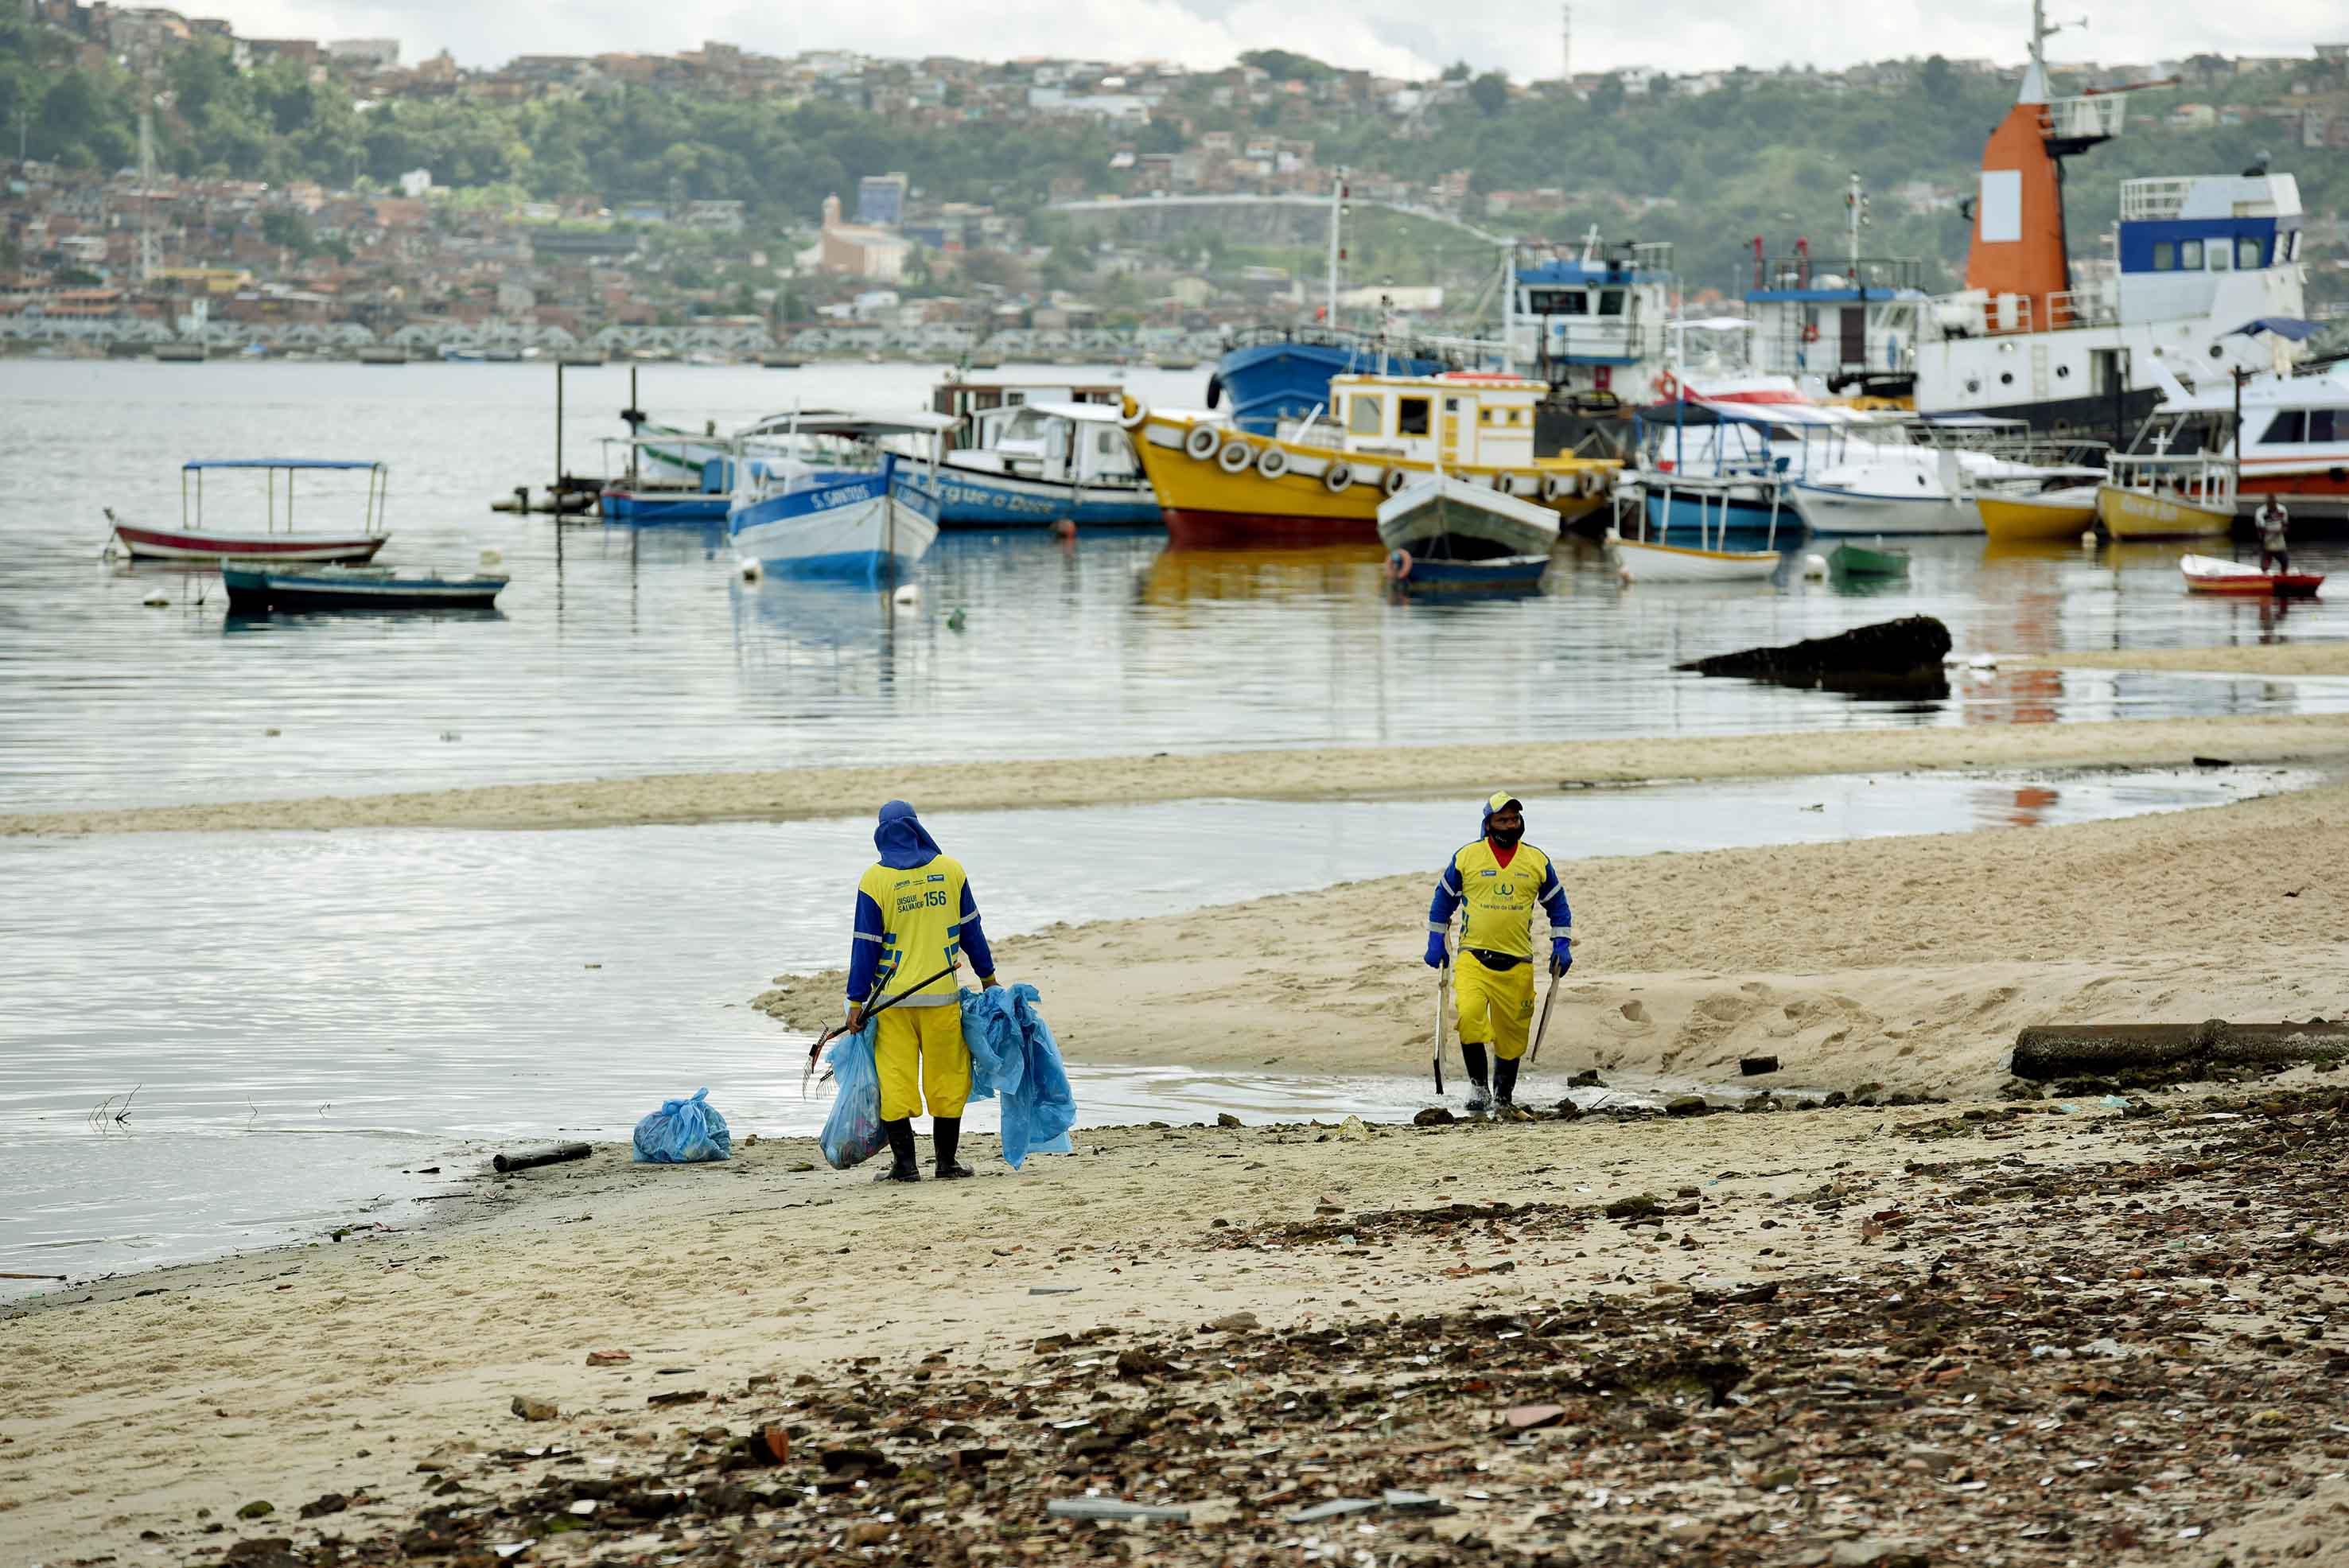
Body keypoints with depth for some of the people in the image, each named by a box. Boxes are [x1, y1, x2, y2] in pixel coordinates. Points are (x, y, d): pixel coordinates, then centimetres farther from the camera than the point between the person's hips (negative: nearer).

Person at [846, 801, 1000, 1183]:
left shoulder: (874, 880, -5)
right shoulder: (950, 869, 2)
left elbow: (866, 945, -4)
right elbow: (970, 929, 10)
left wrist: (857, 1001, 0)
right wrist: (987, 976, 21)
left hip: (893, 997, -2)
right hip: (942, 994, 2)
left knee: (895, 1079, 4)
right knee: (947, 1078, 9)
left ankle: (904, 1163, 1)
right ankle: (947, 1161, 13)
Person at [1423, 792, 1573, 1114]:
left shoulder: (1537, 861, 7)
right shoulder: (1466, 857, 2)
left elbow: (1557, 905, 18)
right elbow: (1443, 900, 13)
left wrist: (1561, 947, 9)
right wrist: (1436, 944, 9)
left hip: (1518, 963, 2)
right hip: (1474, 957, -2)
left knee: (1512, 1033, 5)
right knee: (1469, 1014, -24)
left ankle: (1504, 1096, 24)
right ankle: (1478, 1085, -12)